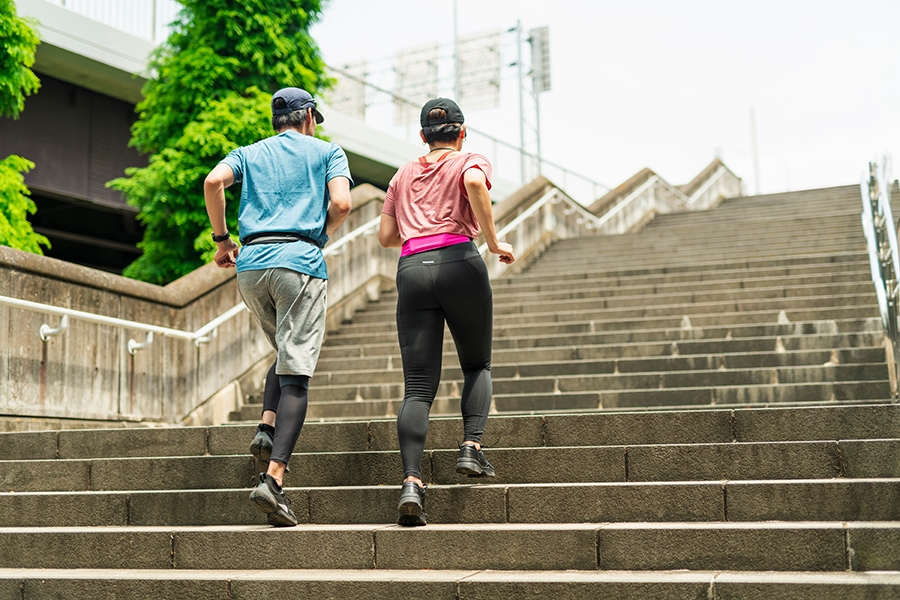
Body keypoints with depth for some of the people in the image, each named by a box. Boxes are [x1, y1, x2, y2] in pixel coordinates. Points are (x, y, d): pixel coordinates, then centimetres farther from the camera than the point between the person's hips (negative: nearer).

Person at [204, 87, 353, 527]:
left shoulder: (249, 153, 22)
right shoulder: (327, 152, 15)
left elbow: (213, 181, 1)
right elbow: (341, 203, -3)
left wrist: (221, 238, 10)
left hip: (251, 262, 4)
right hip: (301, 261, -4)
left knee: (287, 353, 25)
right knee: (296, 373, -9)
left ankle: (267, 428, 3)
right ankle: (272, 478, -21)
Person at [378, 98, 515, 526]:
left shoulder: (404, 174, 25)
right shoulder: (470, 161, 12)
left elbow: (386, 237, 21)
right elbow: (475, 183, -14)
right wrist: (493, 241, -7)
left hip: (412, 270, 3)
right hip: (459, 263, -3)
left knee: (418, 386, -2)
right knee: (477, 366, 19)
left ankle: (411, 482, -17)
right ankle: (471, 447, -1)